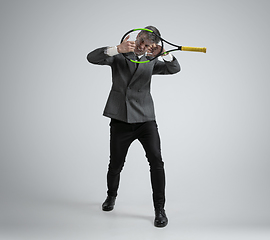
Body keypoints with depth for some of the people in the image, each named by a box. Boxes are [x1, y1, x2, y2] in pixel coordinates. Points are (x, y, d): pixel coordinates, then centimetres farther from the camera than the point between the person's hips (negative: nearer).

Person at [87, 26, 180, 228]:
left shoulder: (151, 62, 12)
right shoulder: (119, 56, 7)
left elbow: (174, 69, -4)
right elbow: (92, 57, -10)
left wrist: (164, 53, -24)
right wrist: (118, 49, -25)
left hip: (145, 118, 1)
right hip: (120, 119, 0)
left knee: (156, 160, -13)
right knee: (116, 165, 9)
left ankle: (160, 209, 1)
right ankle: (112, 196, 39)